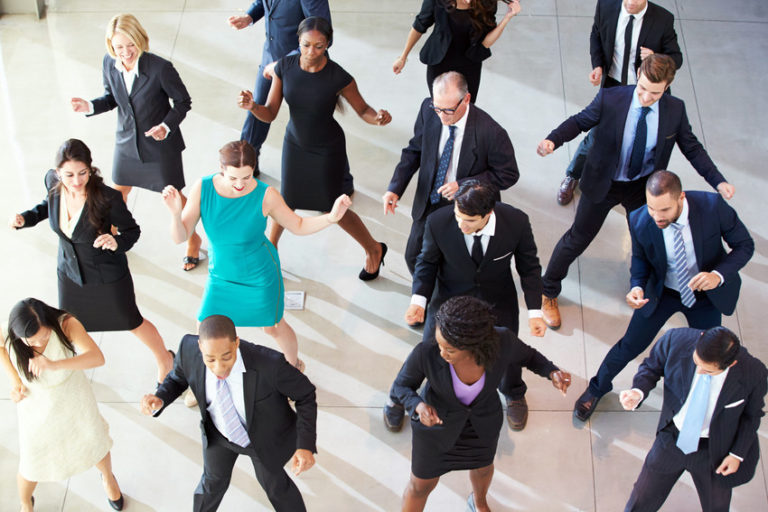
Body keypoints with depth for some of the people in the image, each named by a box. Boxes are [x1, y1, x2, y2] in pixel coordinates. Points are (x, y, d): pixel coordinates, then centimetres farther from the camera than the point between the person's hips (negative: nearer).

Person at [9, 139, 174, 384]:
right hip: (69, 272, 4)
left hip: (108, 276, -4)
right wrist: (26, 218, -10)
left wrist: (117, 242, -39)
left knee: (131, 322, 18)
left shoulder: (108, 197, -33)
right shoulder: (53, 181, -19)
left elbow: (132, 230, -18)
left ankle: (164, 359, 47)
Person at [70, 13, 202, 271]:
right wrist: (90, 107, -16)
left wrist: (167, 126, -29)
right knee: (118, 192, 20)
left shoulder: (160, 68, -28)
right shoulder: (109, 63, -14)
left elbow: (183, 102, -15)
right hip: (127, 140, 4)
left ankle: (193, 240, 37)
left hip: (161, 144, -4)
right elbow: (111, 97, 3)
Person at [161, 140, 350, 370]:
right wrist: (175, 212, -42)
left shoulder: (265, 195, -27)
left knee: (273, 327, 18)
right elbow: (179, 237, -21)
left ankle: (294, 364, 51)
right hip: (221, 274, 2)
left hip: (260, 275, -2)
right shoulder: (203, 188, -24)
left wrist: (331, 217, -29)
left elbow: (298, 226, -11)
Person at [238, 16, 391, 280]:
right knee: (287, 201, 17)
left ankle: (374, 249, 36)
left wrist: (378, 117, -35)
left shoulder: (339, 77, -27)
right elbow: (270, 114, -15)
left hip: (327, 150, -3)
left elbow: (363, 110, -12)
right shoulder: (285, 66, -19)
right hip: (295, 143, 3)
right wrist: (252, 106, -37)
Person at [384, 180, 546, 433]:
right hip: (450, 297, -1)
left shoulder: (516, 222, -30)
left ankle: (514, 395, 57)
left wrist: (534, 312, -16)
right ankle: (399, 398, 45)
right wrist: (418, 299, -25)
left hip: (497, 300, 1)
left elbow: (528, 266, -11)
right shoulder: (438, 222, -31)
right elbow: (427, 262, -10)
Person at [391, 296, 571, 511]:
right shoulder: (426, 351, -37)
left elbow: (527, 356, -9)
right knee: (422, 485, 19)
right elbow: (402, 385, -17)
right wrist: (420, 407, -38)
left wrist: (553, 374, -28)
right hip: (437, 417, -2)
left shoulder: (501, 339, -32)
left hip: (482, 416, 2)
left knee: (482, 466, 30)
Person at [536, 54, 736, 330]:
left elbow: (692, 147, -4)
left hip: (643, 186, 3)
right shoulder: (609, 99, -25)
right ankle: (548, 293, 31)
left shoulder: (675, 110, -17)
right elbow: (580, 121, -10)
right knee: (578, 238, 10)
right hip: (603, 183, -2)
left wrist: (718, 181, -13)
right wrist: (553, 139, -29)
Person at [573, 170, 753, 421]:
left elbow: (744, 245, -17)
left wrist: (719, 275, -34)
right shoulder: (639, 221, -28)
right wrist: (637, 286, -25)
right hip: (662, 292, 0)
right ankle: (597, 388, 40)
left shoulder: (713, 206, -33)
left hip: (707, 292, 1)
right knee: (631, 346, 11)